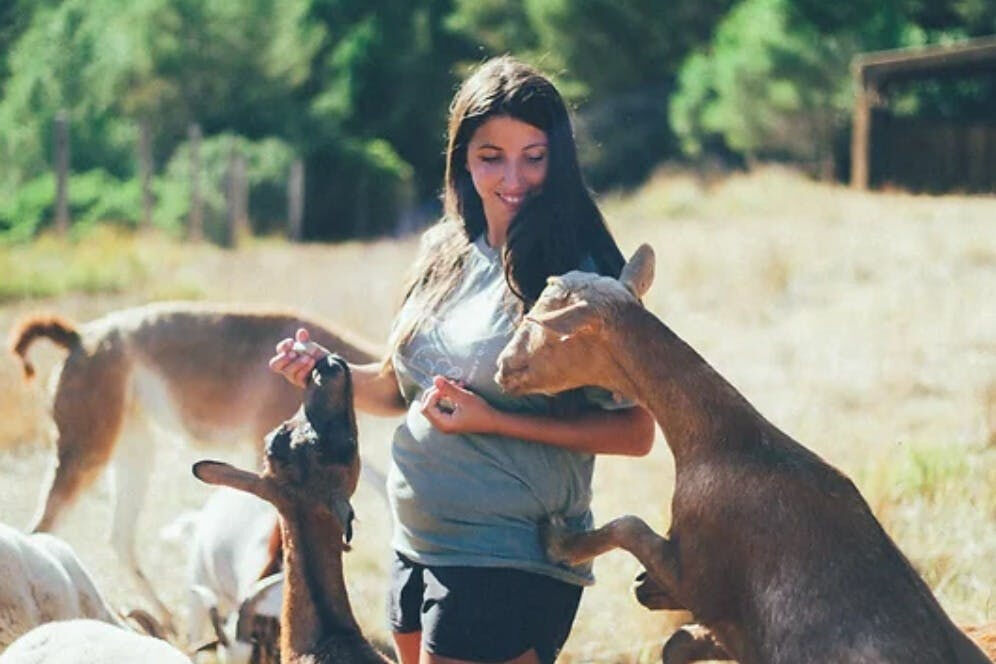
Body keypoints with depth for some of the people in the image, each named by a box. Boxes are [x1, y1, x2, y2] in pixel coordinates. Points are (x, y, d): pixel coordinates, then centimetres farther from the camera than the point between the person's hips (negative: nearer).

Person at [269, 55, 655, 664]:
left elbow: (635, 432, -16)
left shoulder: (578, 272, -14)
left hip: (509, 567, -7)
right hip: (417, 547, 7)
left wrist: (494, 421, -21)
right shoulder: (444, 254, 7)